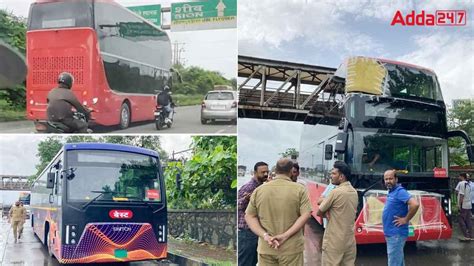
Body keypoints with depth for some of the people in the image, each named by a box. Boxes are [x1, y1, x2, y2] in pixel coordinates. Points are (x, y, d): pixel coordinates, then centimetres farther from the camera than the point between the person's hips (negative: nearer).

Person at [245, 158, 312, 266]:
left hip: (266, 248, 2)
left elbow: (249, 216, 3)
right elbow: (305, 215, -12)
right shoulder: (299, 189, -4)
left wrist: (265, 236, -8)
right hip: (291, 248, -2)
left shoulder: (259, 190, 4)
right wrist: (285, 236, -15)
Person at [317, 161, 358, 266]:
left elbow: (319, 212, -8)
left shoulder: (336, 192, -16)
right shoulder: (354, 192, 8)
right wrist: (331, 214, 4)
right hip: (350, 240, 7)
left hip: (334, 241, -7)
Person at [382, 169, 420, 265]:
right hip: (391, 233, 10)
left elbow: (415, 204, -30)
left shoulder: (400, 191, -16)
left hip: (396, 234, -10)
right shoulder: (391, 192, 12)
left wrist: (406, 219, -21)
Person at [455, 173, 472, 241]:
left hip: (463, 205, -8)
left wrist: (459, 204, -16)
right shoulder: (468, 184, 15)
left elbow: (461, 195, -18)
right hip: (469, 205, 9)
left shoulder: (462, 183, -13)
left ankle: (466, 236, -6)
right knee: (468, 220, 10)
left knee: (461, 220, -4)